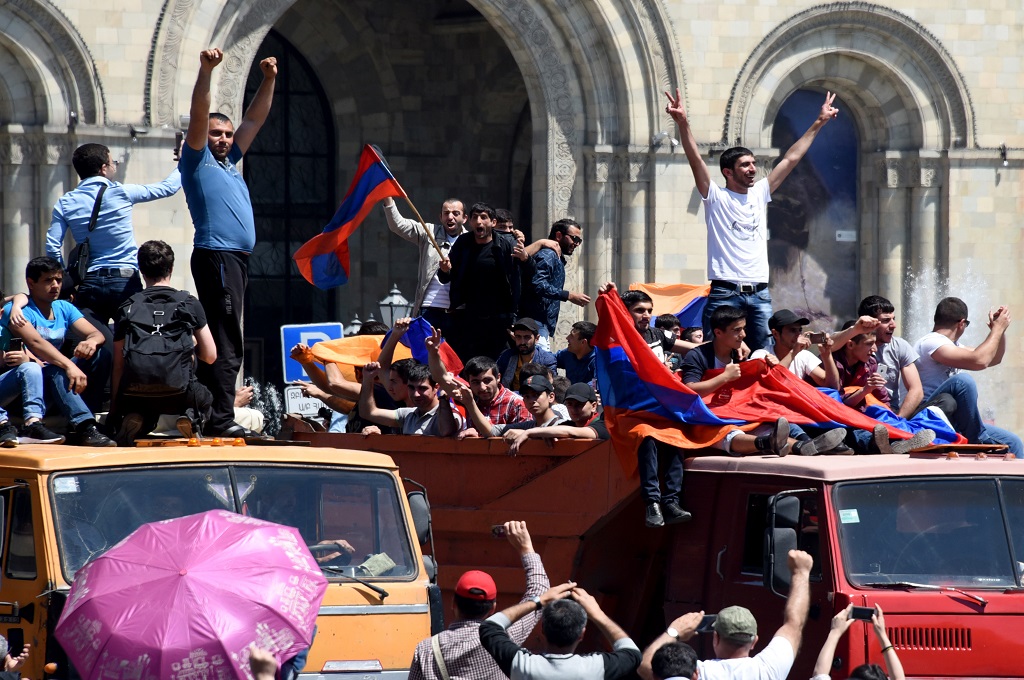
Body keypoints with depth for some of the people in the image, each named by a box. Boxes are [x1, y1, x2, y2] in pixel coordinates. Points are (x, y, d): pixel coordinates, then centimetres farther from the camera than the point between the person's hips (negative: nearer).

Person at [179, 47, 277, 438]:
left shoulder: (229, 163, 23)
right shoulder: (198, 161, 2)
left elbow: (254, 120, 26)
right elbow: (198, 117, -11)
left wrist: (268, 81, 19)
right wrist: (206, 72, -20)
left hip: (237, 258, 9)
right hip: (216, 256, -9)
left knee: (222, 338, 9)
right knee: (226, 340, -14)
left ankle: (209, 413, 12)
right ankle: (220, 419, -18)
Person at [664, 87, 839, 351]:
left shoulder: (760, 194, 16)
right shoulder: (715, 197, 2)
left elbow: (791, 159, 20)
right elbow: (695, 160, -11)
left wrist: (818, 123, 22)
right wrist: (682, 124, -24)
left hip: (759, 294, 5)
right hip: (725, 293, -5)